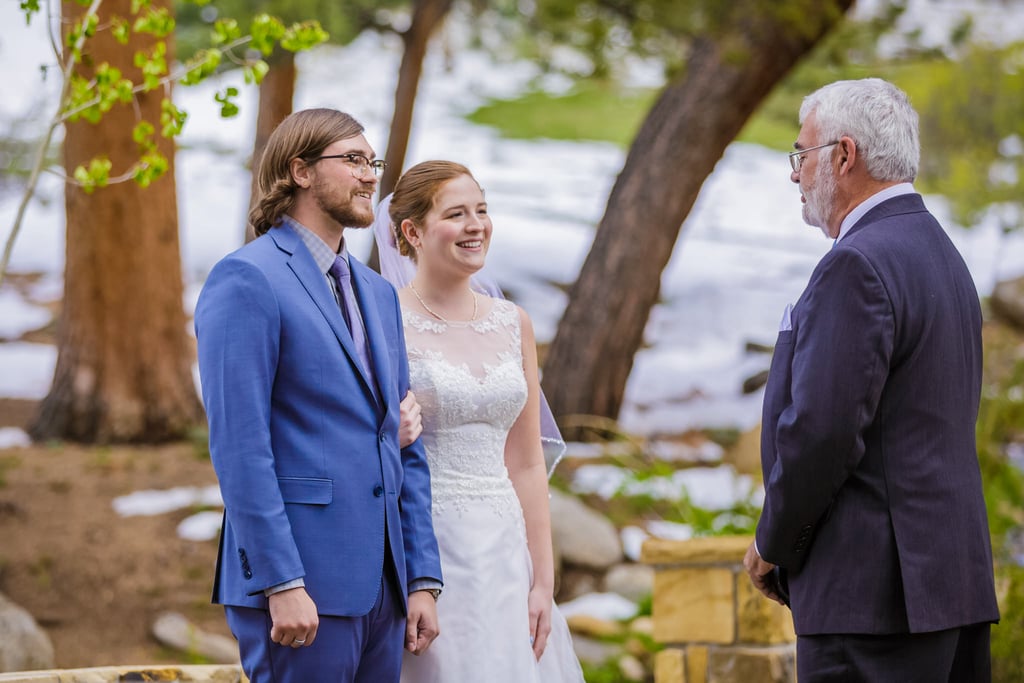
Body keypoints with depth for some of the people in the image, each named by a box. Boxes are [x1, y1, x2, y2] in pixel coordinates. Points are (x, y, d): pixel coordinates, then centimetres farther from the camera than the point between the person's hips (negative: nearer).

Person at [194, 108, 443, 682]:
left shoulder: (379, 294, 19)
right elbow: (240, 446, -14)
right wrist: (282, 585, -19)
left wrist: (423, 579, 12)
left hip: (381, 589, 8)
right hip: (301, 590, -8)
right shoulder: (247, 281, -6)